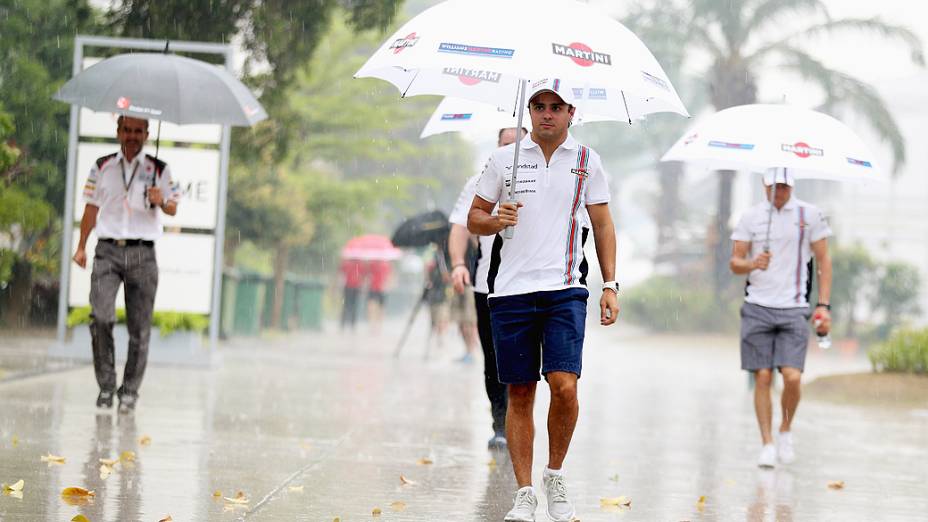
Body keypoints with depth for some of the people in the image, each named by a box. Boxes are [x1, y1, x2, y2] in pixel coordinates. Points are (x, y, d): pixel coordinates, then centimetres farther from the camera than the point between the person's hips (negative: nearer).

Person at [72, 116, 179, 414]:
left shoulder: (158, 170, 8)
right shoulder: (103, 166, 11)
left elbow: (172, 209, 7)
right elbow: (92, 208, 15)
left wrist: (161, 202, -16)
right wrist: (81, 247, 11)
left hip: (142, 254, 0)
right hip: (108, 251, 0)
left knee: (139, 328, -1)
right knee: (101, 317, -15)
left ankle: (130, 391, 10)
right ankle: (106, 385, -4)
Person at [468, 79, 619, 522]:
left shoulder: (586, 161, 9)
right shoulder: (504, 158, 8)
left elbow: (603, 224, 12)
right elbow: (473, 219, 12)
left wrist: (610, 285, 4)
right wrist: (495, 220, -11)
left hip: (564, 290, -1)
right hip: (511, 290, 1)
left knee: (564, 386, -14)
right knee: (519, 394, 2)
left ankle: (555, 474, 8)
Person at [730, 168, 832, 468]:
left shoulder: (810, 215, 4)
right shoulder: (751, 216, 6)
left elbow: (823, 261, 8)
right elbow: (734, 262, 6)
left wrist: (824, 306, 0)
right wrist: (753, 263, -17)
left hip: (794, 310, -1)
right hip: (757, 308, 1)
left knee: (792, 377, -12)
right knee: (762, 378, -2)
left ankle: (786, 432, 13)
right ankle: (767, 444, 7)